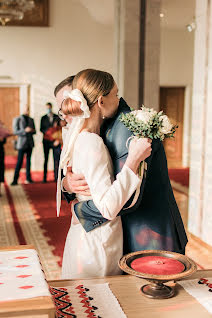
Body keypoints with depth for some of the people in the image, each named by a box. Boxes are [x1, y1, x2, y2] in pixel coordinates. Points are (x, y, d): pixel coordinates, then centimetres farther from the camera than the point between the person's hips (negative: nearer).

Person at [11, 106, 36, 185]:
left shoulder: (31, 120, 14)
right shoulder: (17, 119, 0)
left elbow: (34, 131, 16)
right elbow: (15, 132, -6)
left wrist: (31, 130, -8)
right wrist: (25, 131, -20)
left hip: (30, 143, 5)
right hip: (22, 143, -5)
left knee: (28, 160, 6)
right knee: (19, 161, -8)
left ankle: (28, 178, 11)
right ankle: (15, 180, -6)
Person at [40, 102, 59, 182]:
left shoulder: (57, 117, 8)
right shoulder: (43, 118, 11)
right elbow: (41, 129, 6)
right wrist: (46, 132, -12)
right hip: (46, 140, 1)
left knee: (56, 159, -4)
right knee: (46, 159, 1)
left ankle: (56, 176, 1)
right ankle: (44, 177, 3)